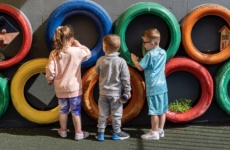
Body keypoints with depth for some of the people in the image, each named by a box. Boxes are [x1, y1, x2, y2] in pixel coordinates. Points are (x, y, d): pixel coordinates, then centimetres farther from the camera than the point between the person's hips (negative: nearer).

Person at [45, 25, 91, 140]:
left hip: (60, 88, 3)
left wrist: (50, 80, 8)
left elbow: (50, 70, -11)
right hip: (74, 87, -3)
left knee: (63, 110, 19)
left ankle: (63, 131, 33)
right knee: (76, 111, 9)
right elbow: (88, 53, 3)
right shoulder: (76, 51, -16)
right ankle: (78, 133, 18)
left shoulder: (54, 54, -9)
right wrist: (78, 44, 3)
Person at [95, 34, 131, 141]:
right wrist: (127, 91, -1)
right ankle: (116, 133, 22)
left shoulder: (101, 60, -9)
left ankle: (100, 133, 19)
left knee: (102, 114, 13)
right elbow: (125, 78, -11)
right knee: (116, 114, 11)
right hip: (116, 93, -2)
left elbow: (97, 71, 12)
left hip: (103, 92, 2)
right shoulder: (121, 61, -16)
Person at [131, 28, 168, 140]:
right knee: (162, 109, 11)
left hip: (153, 87, -8)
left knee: (154, 111, -1)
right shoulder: (163, 52, 8)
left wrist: (134, 59, 4)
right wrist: (141, 59, 14)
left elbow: (140, 67, -12)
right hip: (162, 85, 8)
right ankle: (160, 130, 21)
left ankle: (154, 132, 7)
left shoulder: (150, 54, -16)